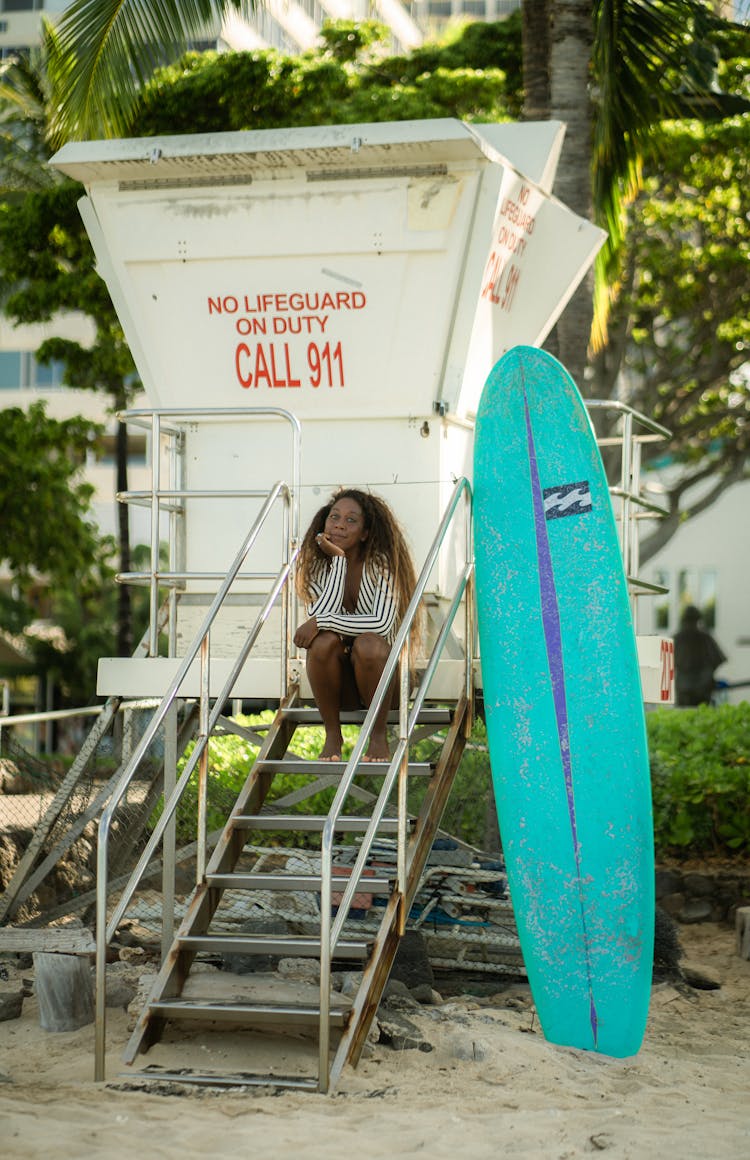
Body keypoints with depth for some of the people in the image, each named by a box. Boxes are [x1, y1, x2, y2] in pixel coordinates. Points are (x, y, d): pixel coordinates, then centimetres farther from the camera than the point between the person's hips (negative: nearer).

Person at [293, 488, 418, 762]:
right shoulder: (317, 567, 0)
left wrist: (322, 621, -29)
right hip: (337, 682, 2)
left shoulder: (381, 564, -10)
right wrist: (338, 559, -18)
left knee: (368, 643, -34)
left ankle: (378, 737, -16)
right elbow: (321, 613, -20)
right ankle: (332, 736, -15)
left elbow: (383, 623, -25)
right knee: (324, 640, -29)